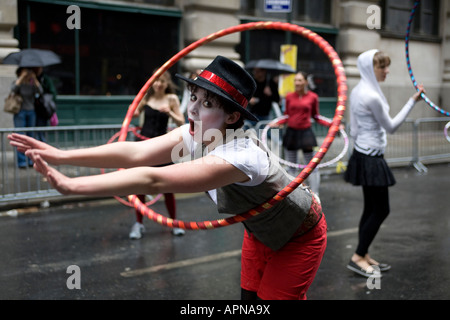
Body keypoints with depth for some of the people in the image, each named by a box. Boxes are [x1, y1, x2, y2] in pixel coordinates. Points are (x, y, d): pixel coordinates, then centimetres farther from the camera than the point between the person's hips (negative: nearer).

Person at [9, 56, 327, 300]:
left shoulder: (241, 155, -41)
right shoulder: (195, 135, -16)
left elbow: (153, 180, -48)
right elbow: (135, 152, -28)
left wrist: (71, 186, -50)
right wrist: (61, 155, -39)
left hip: (299, 238, -7)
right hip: (261, 231, 7)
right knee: (249, 296, 11)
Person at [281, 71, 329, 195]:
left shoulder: (313, 97, -1)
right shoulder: (289, 97, 3)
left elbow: (316, 116, 7)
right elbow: (286, 115, 11)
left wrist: (330, 124, -5)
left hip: (305, 133, -2)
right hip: (291, 132, 2)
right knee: (291, 165, 10)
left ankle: (315, 195, 7)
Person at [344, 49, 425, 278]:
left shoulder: (357, 91, 9)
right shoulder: (372, 96, -20)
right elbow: (391, 126, -11)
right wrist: (413, 101, -9)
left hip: (362, 154, 10)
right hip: (371, 158, -10)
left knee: (371, 209, 13)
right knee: (381, 210, -1)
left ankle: (364, 256, 20)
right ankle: (358, 257, 5)